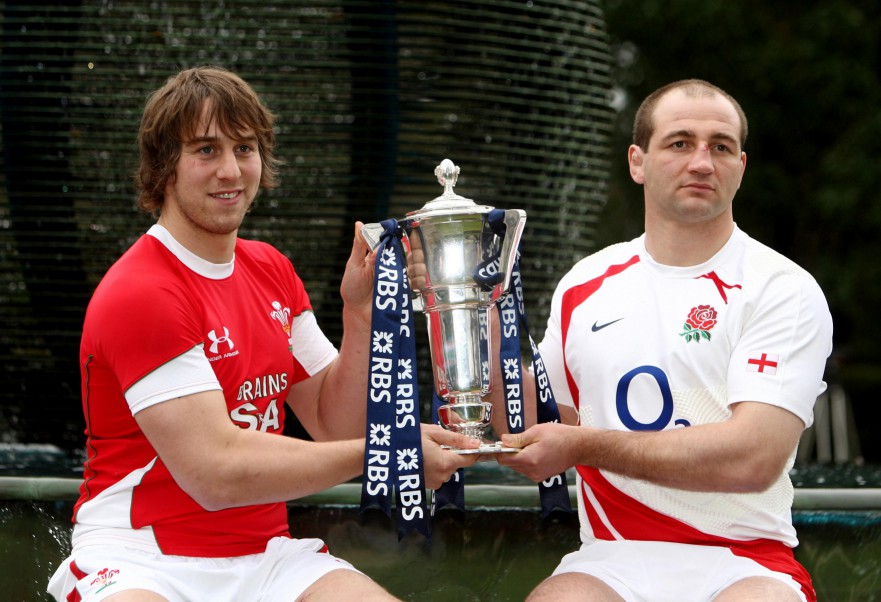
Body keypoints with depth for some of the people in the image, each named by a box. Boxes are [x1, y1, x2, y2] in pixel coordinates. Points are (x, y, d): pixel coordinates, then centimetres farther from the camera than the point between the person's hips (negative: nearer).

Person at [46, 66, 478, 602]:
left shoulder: (271, 271, 14)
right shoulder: (139, 293, -13)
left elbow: (338, 427, 11)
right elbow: (215, 470, -19)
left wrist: (361, 312, -4)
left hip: (265, 557, 7)